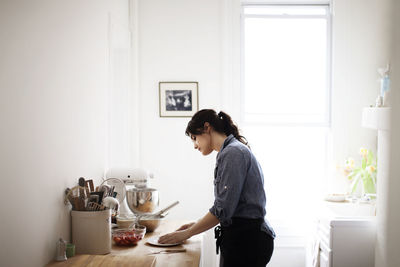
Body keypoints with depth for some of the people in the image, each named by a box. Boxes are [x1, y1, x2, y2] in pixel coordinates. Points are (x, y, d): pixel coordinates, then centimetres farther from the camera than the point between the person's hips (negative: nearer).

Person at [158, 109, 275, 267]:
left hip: (246, 241, -9)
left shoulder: (232, 153, -13)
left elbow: (223, 209, -19)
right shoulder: (234, 150, 18)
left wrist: (187, 233, -10)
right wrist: (196, 225, 15)